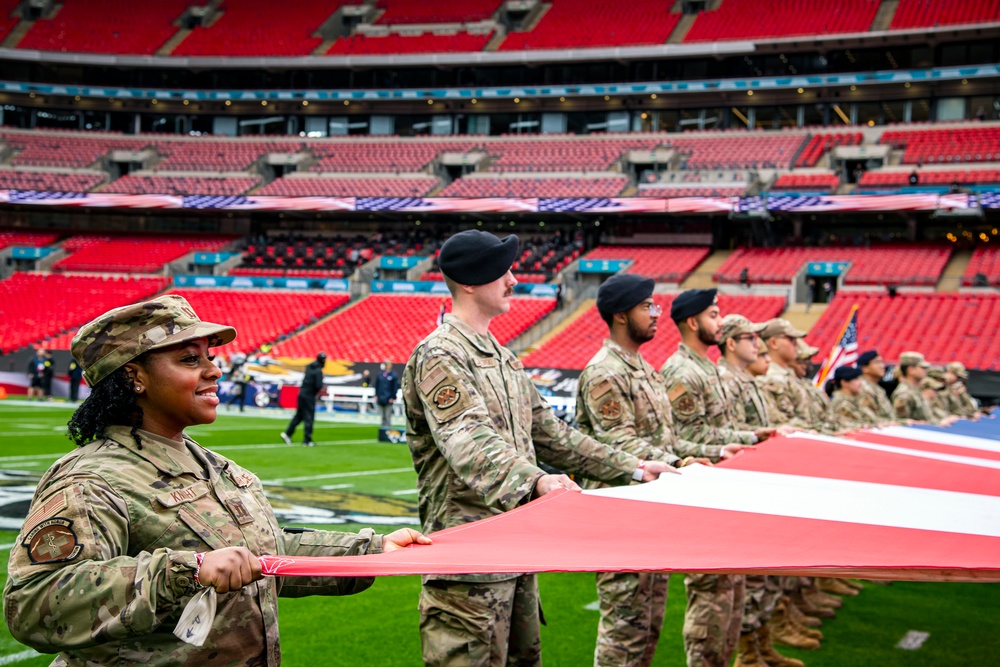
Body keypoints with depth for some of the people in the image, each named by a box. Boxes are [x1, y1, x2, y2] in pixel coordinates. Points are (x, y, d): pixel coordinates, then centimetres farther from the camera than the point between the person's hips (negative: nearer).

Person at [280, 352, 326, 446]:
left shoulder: (309, 366, 7)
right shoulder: (318, 371, -16)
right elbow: (319, 386, -23)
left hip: (301, 393, 7)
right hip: (309, 395, -7)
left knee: (299, 415, 16)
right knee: (308, 417, 0)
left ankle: (287, 433, 13)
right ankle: (307, 440, 3)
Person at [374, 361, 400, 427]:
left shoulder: (394, 376, -4)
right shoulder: (379, 375, 9)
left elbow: (395, 387, -5)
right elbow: (377, 386, 14)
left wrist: (392, 397, -9)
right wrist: (376, 395, 7)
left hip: (388, 399, -4)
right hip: (380, 399, 4)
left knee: (388, 416, -3)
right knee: (383, 416, 10)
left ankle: (388, 426, 0)